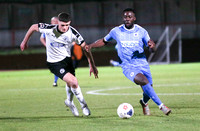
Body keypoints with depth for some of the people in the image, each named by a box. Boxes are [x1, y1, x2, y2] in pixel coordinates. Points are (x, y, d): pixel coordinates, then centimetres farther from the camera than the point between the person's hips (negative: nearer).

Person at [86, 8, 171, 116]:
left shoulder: (141, 31, 1)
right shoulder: (116, 31, 1)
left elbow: (152, 50, -1)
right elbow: (104, 41, 18)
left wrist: (152, 46, -25)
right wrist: (91, 46, 4)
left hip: (142, 64, 3)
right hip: (128, 66, -3)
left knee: (148, 92, 4)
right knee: (144, 81, -29)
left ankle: (144, 102, 42)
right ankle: (161, 106, -24)